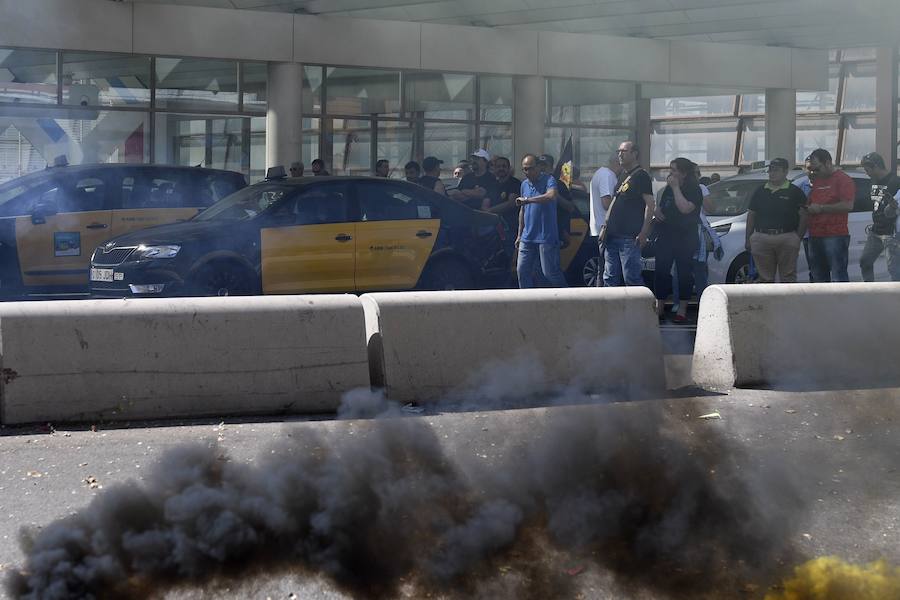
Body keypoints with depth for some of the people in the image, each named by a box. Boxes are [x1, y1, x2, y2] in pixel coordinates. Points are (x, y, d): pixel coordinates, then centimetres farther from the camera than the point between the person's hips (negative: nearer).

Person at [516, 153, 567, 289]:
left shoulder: (548, 180, -7)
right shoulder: (524, 184, 16)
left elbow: (551, 196, -29)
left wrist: (527, 200, -28)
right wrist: (520, 235, 22)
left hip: (546, 236, -7)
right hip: (527, 237, 7)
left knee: (549, 272, -4)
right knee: (522, 270, 3)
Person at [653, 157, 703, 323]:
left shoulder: (694, 190, -6)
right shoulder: (668, 189, 15)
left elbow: (685, 208, -23)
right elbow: (660, 207, 29)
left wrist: (676, 188, -18)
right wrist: (656, 211, 5)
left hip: (685, 239, -6)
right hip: (665, 236, 6)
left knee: (684, 272, -2)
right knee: (661, 272, 1)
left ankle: (682, 310, 5)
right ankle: (659, 308, 8)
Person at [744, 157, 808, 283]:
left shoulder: (795, 192, 4)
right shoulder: (760, 191, 14)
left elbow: (803, 216, 1)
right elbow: (751, 216, 16)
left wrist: (798, 237, -7)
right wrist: (748, 239, 10)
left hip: (787, 239, -3)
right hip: (761, 239, 3)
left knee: (788, 277, -1)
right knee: (765, 277, 6)